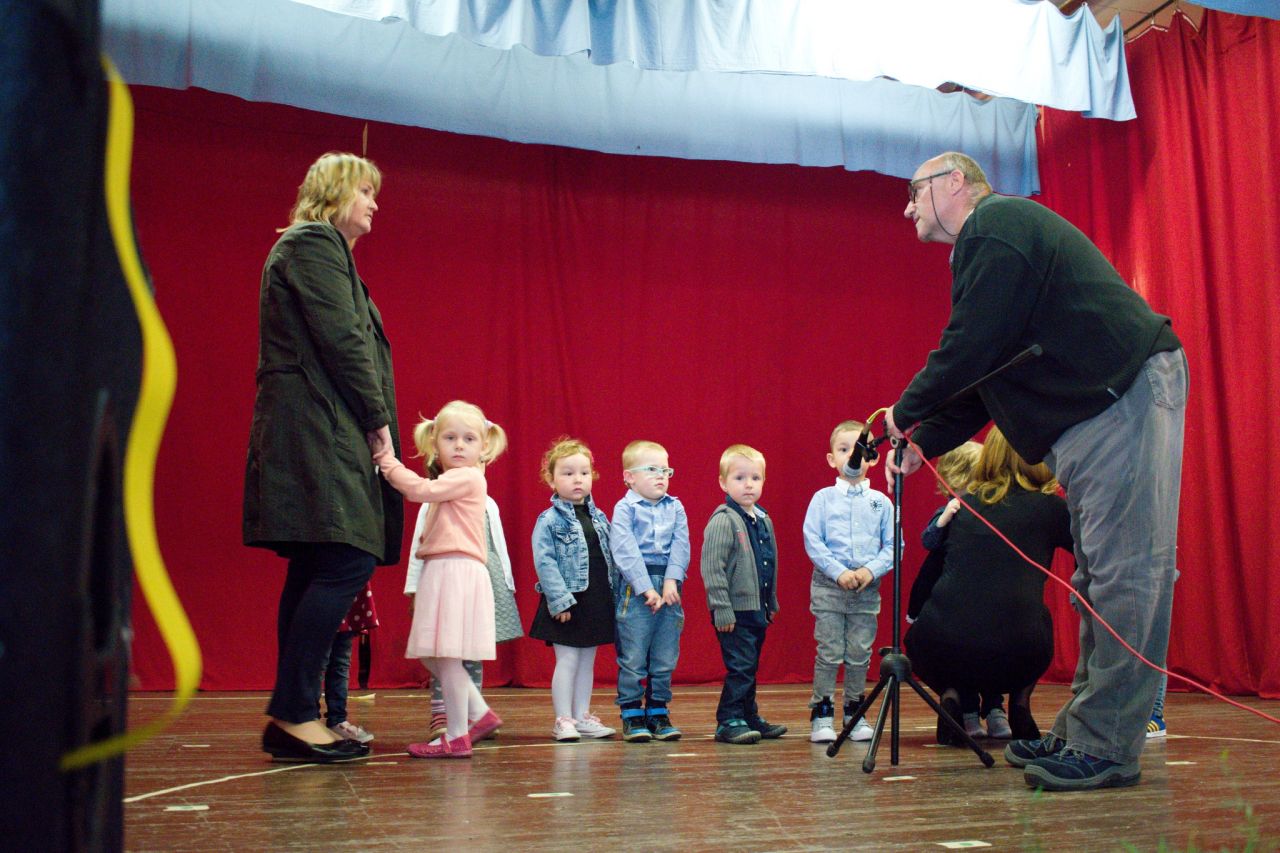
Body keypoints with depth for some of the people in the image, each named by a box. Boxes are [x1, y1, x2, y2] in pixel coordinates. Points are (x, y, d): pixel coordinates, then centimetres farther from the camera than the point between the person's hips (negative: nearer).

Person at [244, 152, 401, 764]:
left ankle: (292, 718, 11)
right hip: (319, 430, -11)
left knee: (314, 572, 8)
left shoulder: (316, 247, 27)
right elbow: (342, 339, -13)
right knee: (347, 564, -15)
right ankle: (294, 712, -10)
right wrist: (378, 419, -10)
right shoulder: (314, 243, -4)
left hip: (315, 434, 11)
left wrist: (370, 422, 10)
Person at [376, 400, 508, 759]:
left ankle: (456, 736, 0)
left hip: (457, 572, -10)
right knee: (432, 655, 12)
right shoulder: (450, 483, 24)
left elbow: (422, 489, -18)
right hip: (441, 573, 10)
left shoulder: (468, 477, -8)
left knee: (446, 655, -7)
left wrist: (388, 462, -10)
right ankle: (480, 714, 21)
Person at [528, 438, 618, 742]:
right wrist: (560, 600, -19)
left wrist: (616, 593, 8)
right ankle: (563, 720, 9)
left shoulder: (598, 517, 10)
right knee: (567, 660, 0)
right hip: (567, 603, -6)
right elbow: (544, 563, -14)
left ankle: (583, 716, 22)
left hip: (597, 600, 6)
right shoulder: (549, 520, -9)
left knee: (587, 660, 13)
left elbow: (610, 558, 13)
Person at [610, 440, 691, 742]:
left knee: (665, 659, 9)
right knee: (633, 659, 1)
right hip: (635, 590, -4)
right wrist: (647, 589, -17)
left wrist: (671, 581, -13)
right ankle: (632, 716, 12)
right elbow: (625, 552, -11)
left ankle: (658, 713, 20)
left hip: (669, 589, 4)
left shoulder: (675, 508, 10)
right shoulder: (624, 508, -2)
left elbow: (681, 546, 1)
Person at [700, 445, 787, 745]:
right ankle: (729, 721, 2)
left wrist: (772, 603, 20)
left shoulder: (764, 521, 11)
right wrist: (721, 608, -19)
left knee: (750, 667, 16)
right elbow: (711, 567, -17)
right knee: (740, 667, -7)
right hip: (734, 610, -8)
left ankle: (750, 717, 26)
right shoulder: (723, 521, -14)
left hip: (758, 609, 8)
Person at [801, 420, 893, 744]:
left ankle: (855, 713, 20)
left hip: (868, 589, 2)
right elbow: (812, 541, -5)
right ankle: (821, 714, 10)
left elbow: (892, 545, 5)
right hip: (828, 587, -2)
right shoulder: (823, 498, 0)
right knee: (829, 653, 0)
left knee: (860, 654, 7)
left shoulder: (881, 502, 6)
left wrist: (871, 571, -11)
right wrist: (839, 572, -15)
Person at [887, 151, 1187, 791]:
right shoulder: (987, 241, 25)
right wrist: (923, 444, 19)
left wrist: (905, 414, -3)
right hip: (1093, 410, 11)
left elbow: (968, 349, -16)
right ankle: (1080, 733, 17)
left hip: (1126, 395, -11)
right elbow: (980, 376, 25)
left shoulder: (994, 224, -7)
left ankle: (1105, 749, -10)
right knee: (1097, 575, 10)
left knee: (1123, 568, -11)